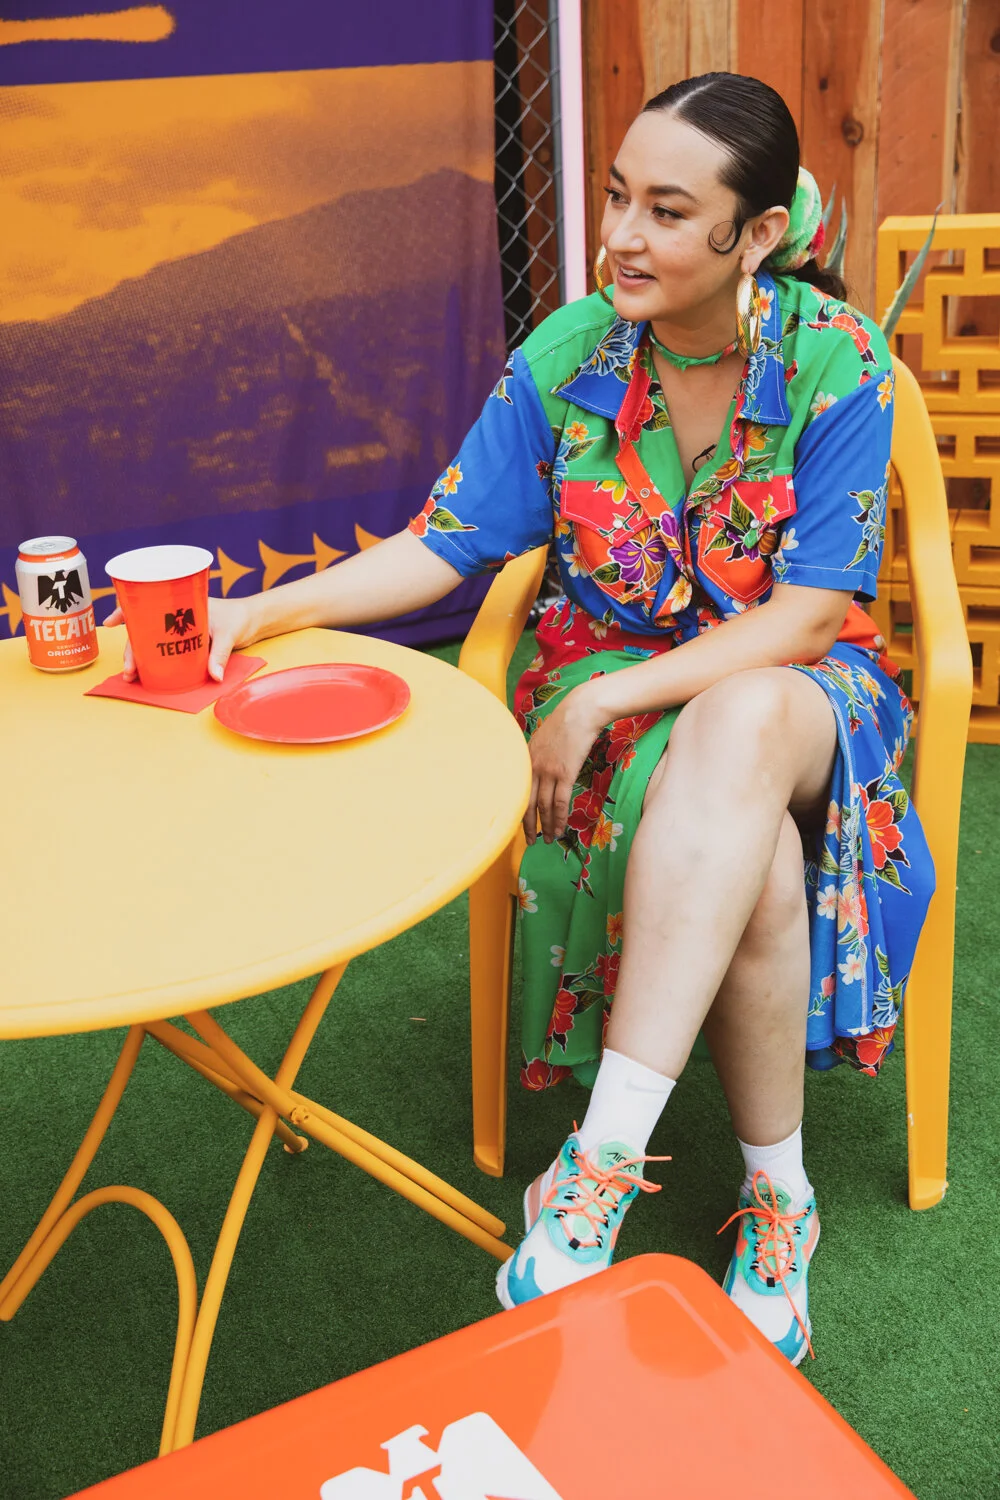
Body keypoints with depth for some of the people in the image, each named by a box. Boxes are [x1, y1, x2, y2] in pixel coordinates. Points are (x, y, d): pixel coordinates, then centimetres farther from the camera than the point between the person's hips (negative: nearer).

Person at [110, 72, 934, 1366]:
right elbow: (441, 547, -1)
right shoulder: (566, 356, -5)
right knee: (756, 861, -33)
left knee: (736, 727, -40)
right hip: (612, 677, 1)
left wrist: (600, 699, -24)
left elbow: (806, 615, -16)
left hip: (792, 685, -1)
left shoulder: (838, 359, -12)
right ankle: (776, 1192, -13)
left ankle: (602, 1160, -38)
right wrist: (263, 613, -14)